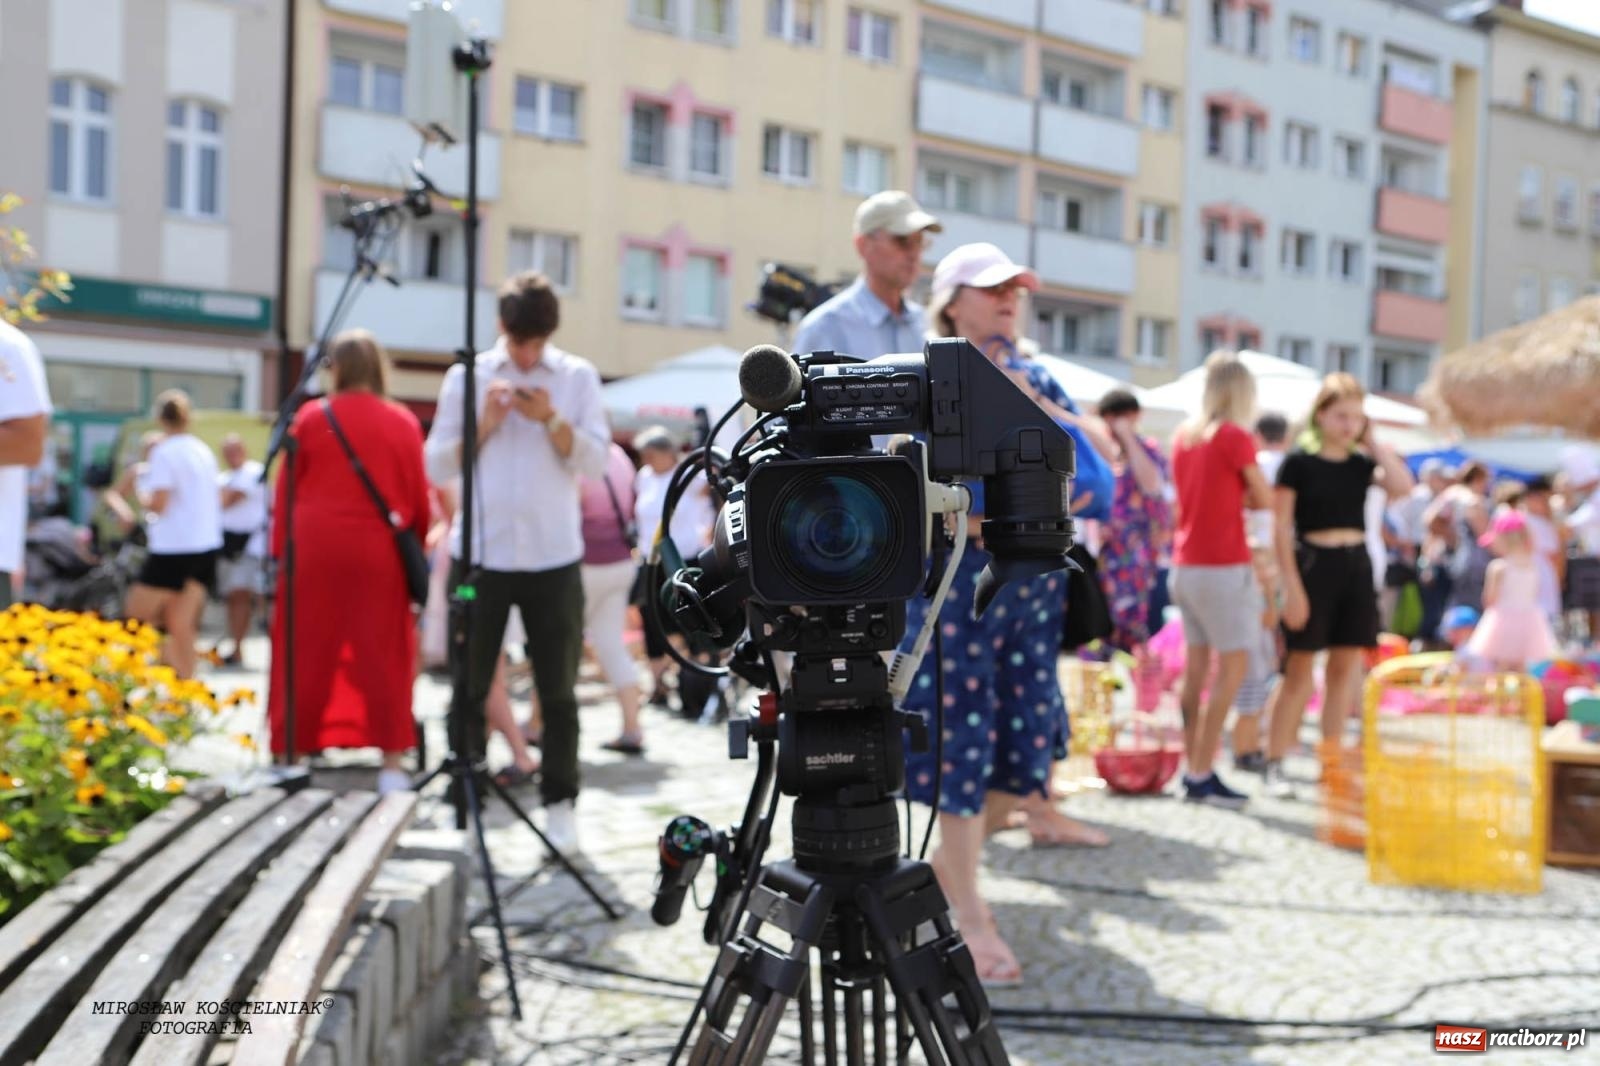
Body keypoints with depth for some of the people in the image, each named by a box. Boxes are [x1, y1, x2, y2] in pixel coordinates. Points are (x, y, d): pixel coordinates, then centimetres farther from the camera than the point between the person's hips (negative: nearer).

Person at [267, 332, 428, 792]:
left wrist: (280, 548, 11)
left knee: (306, 658, 8)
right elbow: (419, 497, 3)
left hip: (314, 550, 0)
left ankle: (292, 753, 15)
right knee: (382, 658, 4)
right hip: (378, 553, 0)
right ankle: (391, 763, 5)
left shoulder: (310, 418, 0)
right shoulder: (403, 423, 0)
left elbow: (286, 491, 3)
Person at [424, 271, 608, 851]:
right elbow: (437, 466, 3)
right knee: (469, 686, 6)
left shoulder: (578, 377, 5)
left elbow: (595, 461, -3)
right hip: (480, 554, 1)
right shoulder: (466, 377, 5)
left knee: (558, 691, 4)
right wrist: (483, 426, -11)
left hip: (554, 558, 0)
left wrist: (552, 420, -17)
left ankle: (559, 801, 13)